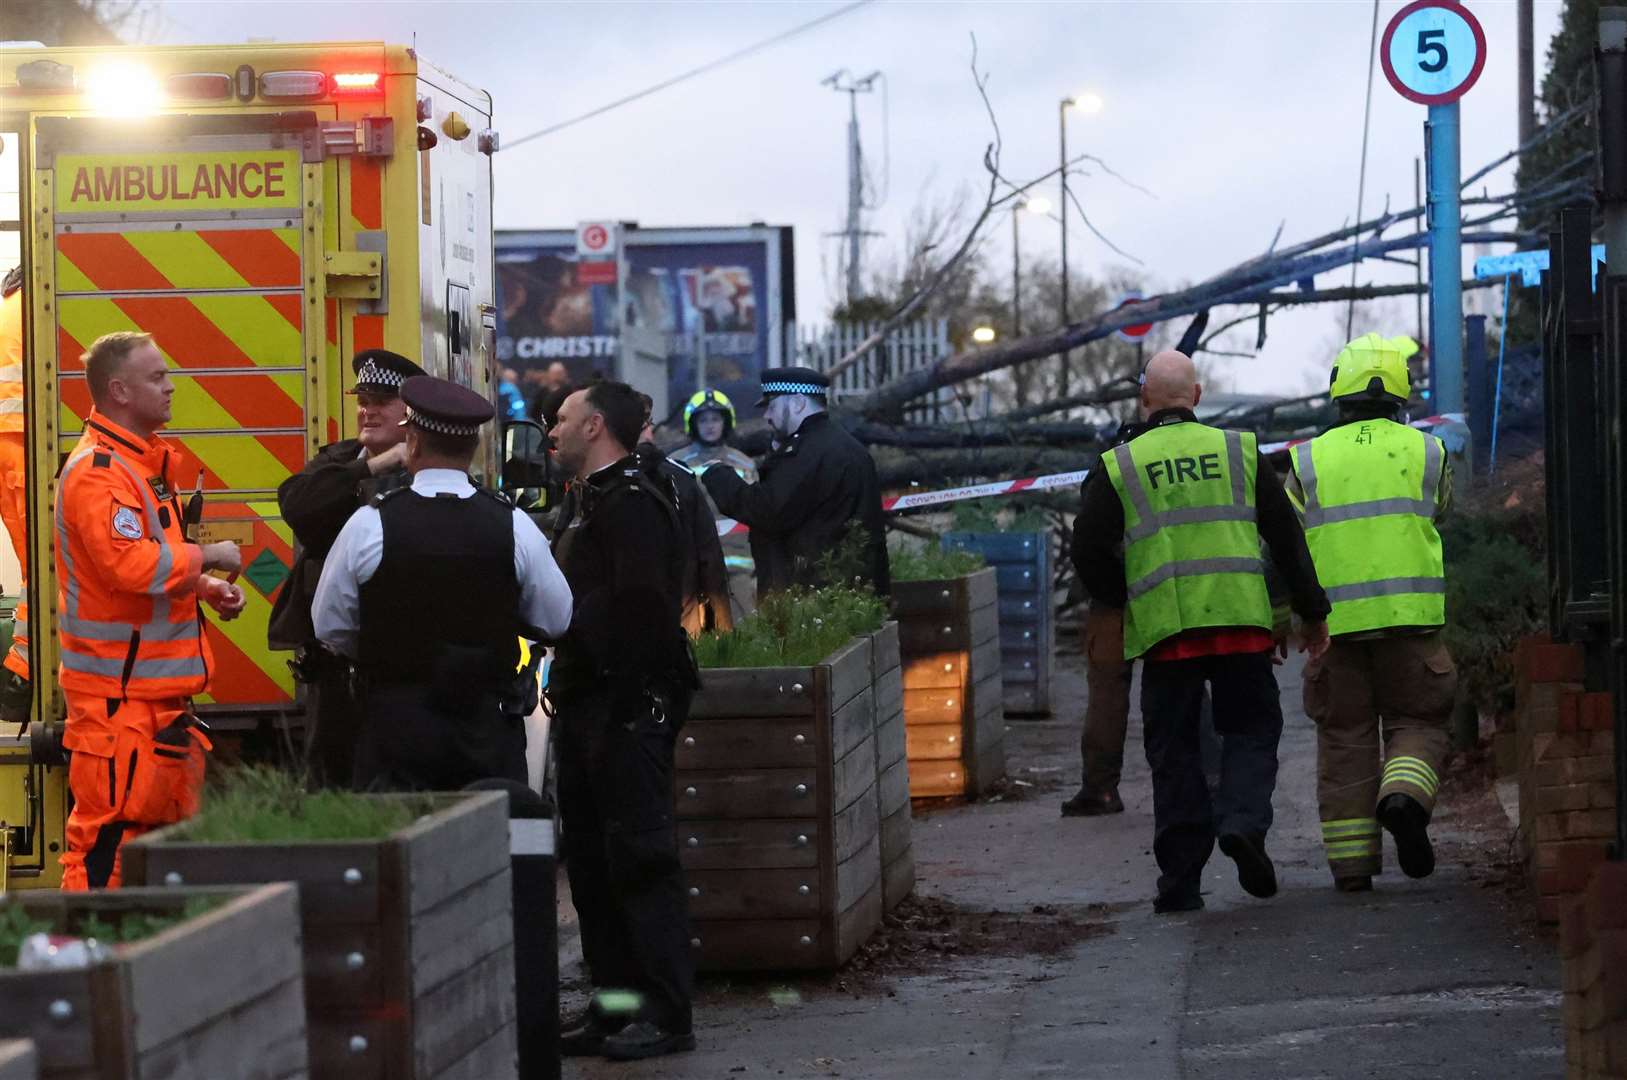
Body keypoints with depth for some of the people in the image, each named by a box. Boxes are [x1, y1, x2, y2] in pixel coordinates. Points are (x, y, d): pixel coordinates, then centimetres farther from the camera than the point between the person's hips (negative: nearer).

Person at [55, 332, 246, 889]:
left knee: (171, 816, 15)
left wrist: (206, 586, 11)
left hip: (158, 685, 11)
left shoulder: (143, 462, 16)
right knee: (109, 825, -9)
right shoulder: (97, 472, -18)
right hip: (116, 690, -11)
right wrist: (206, 556, -15)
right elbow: (132, 565, -28)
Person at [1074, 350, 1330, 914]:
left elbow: (1089, 552, 2)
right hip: (1241, 621, 1)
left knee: (1174, 751, 6)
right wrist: (1312, 613, 15)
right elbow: (1287, 537, 9)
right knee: (1250, 729, 13)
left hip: (1164, 630, 0)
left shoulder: (1117, 467, 4)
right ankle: (1243, 822, -14)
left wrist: (1124, 603, 19)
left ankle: (1180, 879, 4)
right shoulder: (1241, 452, 8)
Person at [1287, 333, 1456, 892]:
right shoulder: (1427, 453, 5)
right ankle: (1404, 799, -21)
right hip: (1409, 616, -1)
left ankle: (1351, 862, 4)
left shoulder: (1310, 462, 4)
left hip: (1335, 619, 1)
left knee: (1345, 739, 7)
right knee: (1415, 726, 9)